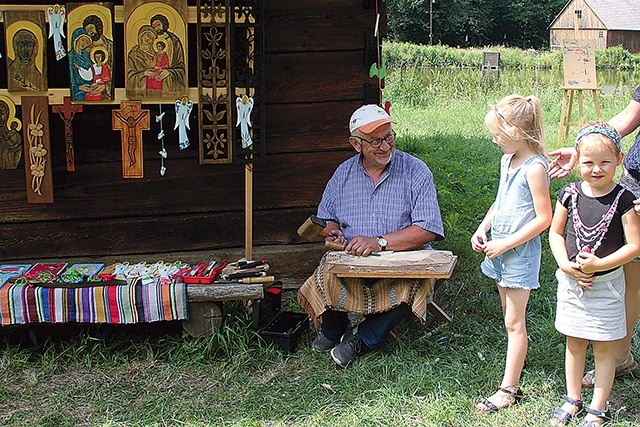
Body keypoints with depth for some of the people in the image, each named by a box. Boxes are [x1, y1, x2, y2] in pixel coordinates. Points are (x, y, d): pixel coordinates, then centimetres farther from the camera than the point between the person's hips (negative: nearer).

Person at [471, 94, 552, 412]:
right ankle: (516, 359, 30)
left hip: (520, 252, -8)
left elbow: (543, 219, -20)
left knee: (514, 321, -1)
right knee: (509, 315, 17)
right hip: (500, 248, 8)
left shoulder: (534, 168, -20)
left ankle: (508, 389, 6)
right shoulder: (508, 159, 8)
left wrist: (505, 243, -19)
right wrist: (483, 229, 5)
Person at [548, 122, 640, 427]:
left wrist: (599, 264, -23)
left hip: (606, 285, -3)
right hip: (571, 281, 3)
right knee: (573, 344, 16)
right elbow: (555, 232, 5)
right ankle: (573, 399, 33)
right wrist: (565, 265, -10)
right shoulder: (570, 194, -4)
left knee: (603, 348, 8)